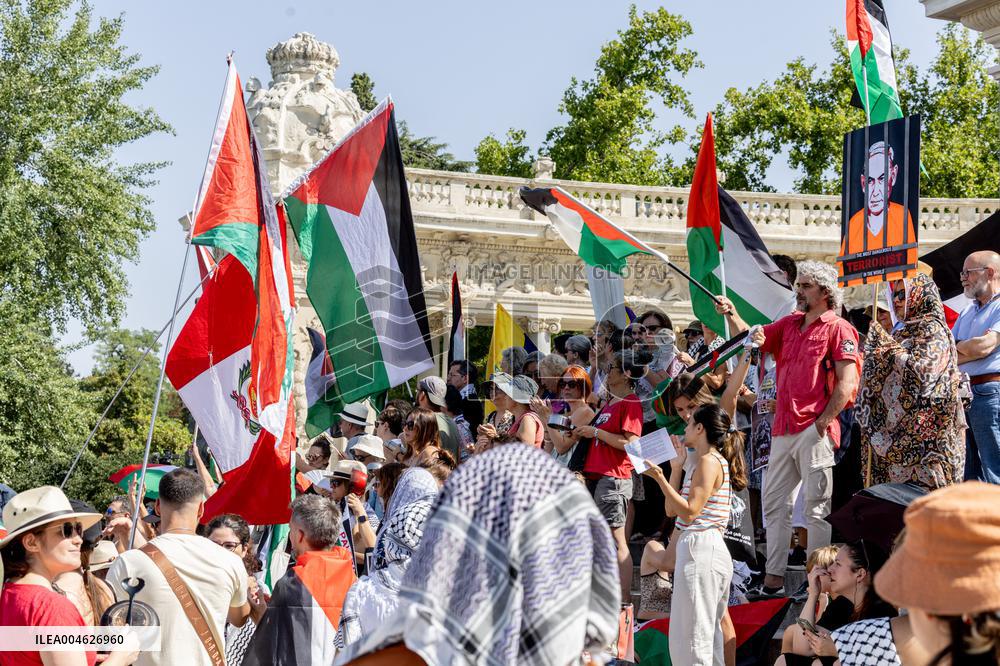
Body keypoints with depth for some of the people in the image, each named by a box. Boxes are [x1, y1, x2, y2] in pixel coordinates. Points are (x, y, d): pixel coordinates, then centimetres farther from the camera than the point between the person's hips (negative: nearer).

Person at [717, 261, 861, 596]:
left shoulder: (838, 328, -4)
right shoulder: (789, 324, 19)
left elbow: (846, 384, -11)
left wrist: (824, 421, -15)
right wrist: (732, 316, 1)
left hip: (814, 432, -8)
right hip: (783, 429, 8)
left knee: (817, 508, -4)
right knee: (775, 504, 9)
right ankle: (774, 578, 14)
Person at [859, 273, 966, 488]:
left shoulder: (933, 329, -5)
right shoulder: (905, 331, 19)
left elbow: (920, 369, -19)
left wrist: (888, 346, -11)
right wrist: (874, 348, 10)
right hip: (897, 426, 8)